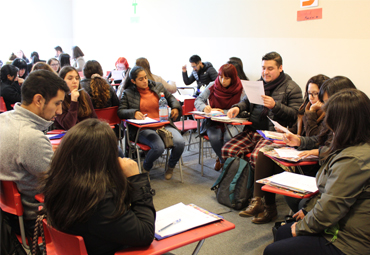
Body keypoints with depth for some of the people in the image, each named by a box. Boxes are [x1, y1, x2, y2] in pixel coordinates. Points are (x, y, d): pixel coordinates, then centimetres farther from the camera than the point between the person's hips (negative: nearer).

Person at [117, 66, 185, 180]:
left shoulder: (158, 86, 16)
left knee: (180, 142, -25)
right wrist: (134, 113, -17)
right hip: (143, 128, -3)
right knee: (159, 147, -34)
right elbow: (120, 111, 3)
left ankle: (171, 166, 8)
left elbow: (170, 97, 27)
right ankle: (145, 168, 1)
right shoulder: (128, 93, 7)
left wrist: (175, 107, 6)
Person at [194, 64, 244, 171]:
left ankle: (223, 161, 5)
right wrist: (205, 108, -22)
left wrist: (222, 112, -25)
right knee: (214, 138, -27)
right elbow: (198, 101, 0)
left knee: (229, 138, -30)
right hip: (213, 121, 1)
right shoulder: (213, 86, -2)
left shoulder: (239, 89, -7)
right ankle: (223, 160, 7)